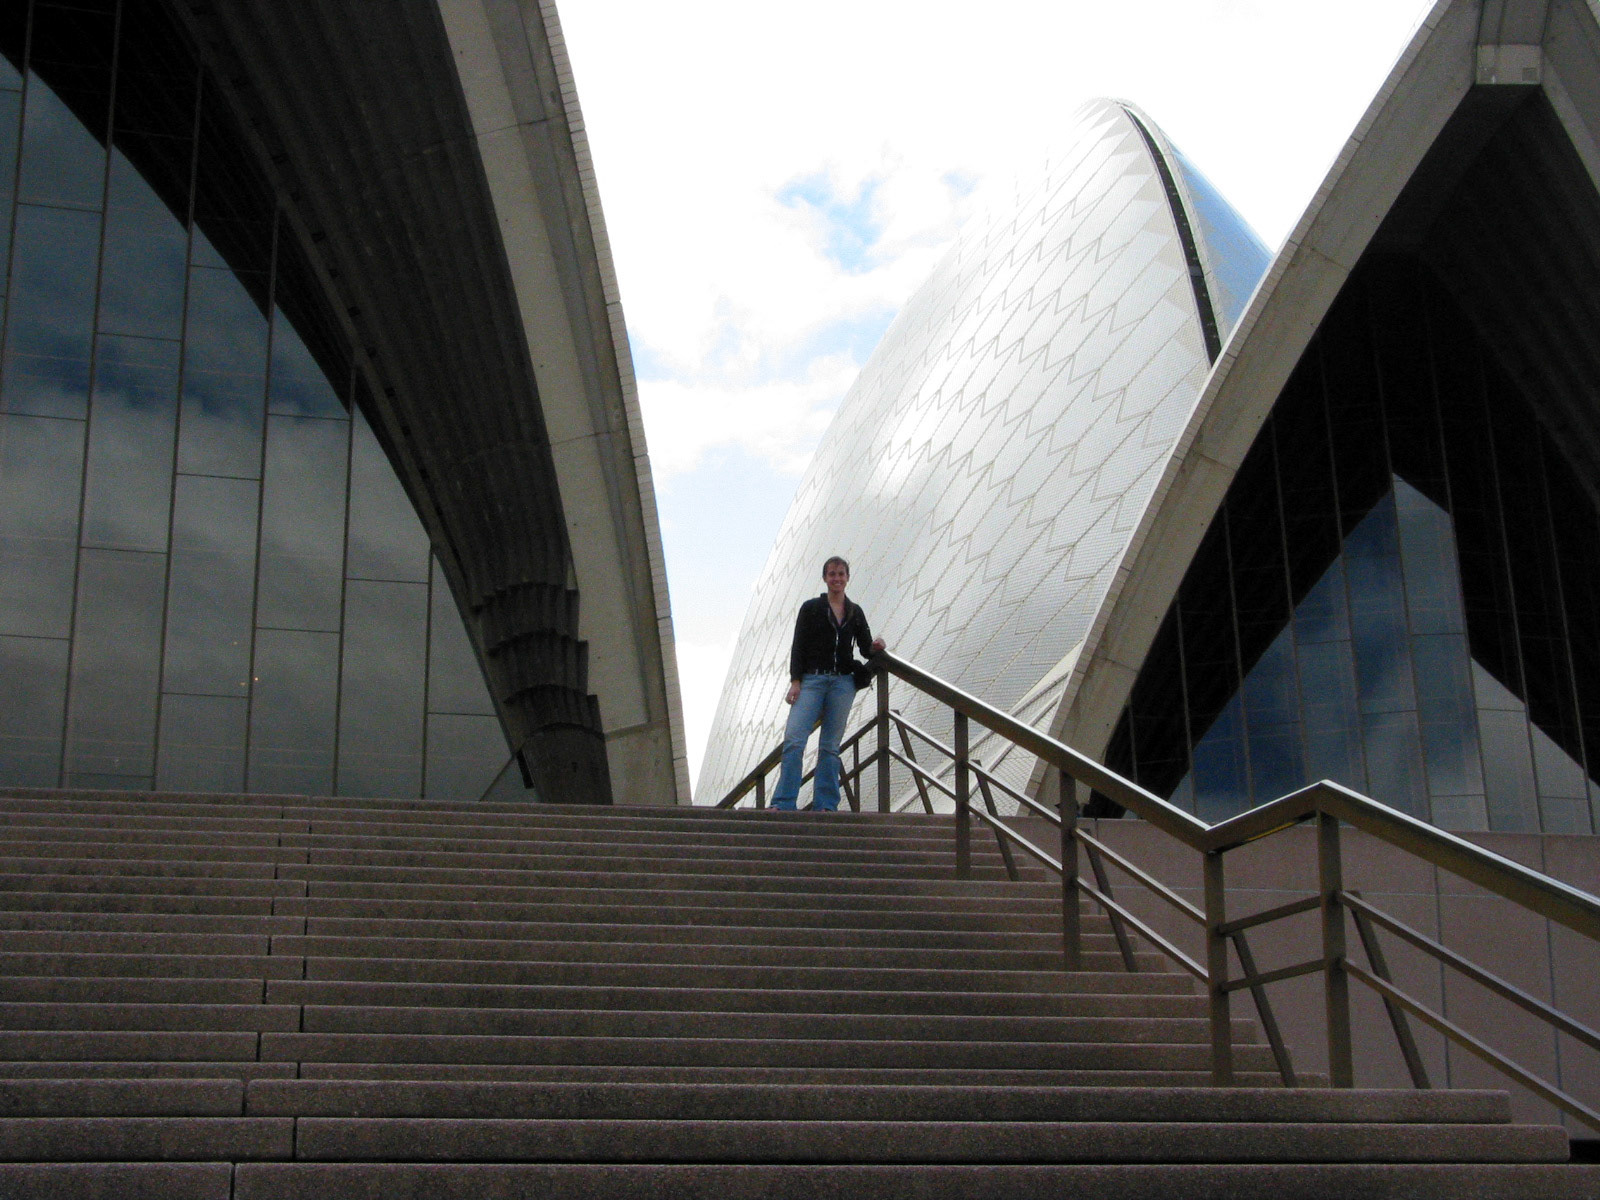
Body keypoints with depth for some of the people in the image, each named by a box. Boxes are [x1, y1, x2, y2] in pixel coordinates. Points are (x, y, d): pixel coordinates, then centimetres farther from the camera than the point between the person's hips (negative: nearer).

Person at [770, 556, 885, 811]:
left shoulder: (855, 612, 14)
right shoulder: (811, 608, 6)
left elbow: (865, 648, 16)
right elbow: (798, 646, 2)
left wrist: (876, 646, -8)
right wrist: (795, 681, -8)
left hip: (843, 682, 2)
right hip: (812, 679, -2)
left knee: (830, 745, 3)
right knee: (794, 739, -15)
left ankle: (826, 805, 4)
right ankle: (783, 802, -15)